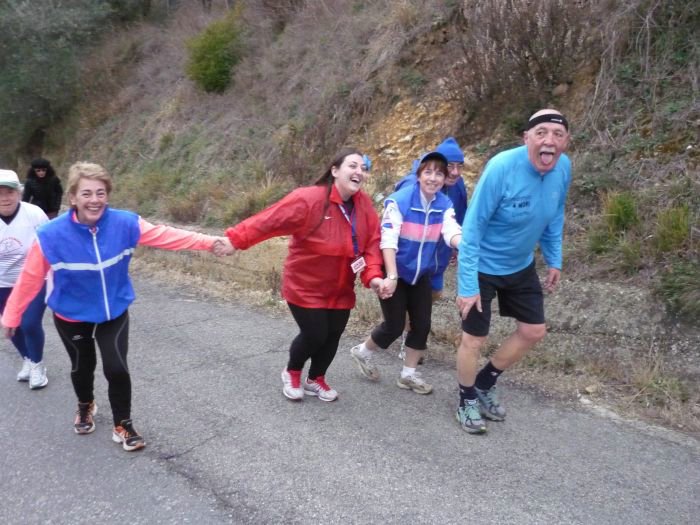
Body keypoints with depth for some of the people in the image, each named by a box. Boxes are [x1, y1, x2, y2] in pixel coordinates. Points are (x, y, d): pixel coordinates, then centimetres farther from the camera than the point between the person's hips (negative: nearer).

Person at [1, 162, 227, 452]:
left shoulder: (125, 223, -20)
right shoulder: (51, 235, -24)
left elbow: (165, 235, -19)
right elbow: (30, 278, -14)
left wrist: (209, 242, -27)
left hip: (114, 312, 1)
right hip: (71, 316, 0)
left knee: (117, 368, -6)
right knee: (83, 366, 18)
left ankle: (123, 425, 19)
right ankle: (85, 406, 52)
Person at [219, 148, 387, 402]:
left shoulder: (364, 204, -6)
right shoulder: (308, 199, -24)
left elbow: (371, 243, -5)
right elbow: (270, 220, -28)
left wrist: (373, 275, -19)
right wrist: (236, 239, -34)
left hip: (340, 289, 6)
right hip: (305, 286, -6)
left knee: (333, 335, 12)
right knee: (314, 335, -3)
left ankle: (315, 380, 38)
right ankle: (291, 373, 30)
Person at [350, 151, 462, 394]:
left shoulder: (445, 205, -5)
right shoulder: (399, 200, -20)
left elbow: (452, 232, -23)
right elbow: (388, 239, -27)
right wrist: (391, 277, -34)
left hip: (421, 274, 6)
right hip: (395, 272, -5)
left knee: (422, 325, 7)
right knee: (395, 325, 0)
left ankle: (408, 375, 26)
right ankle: (362, 351, 29)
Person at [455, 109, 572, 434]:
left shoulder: (564, 167, -10)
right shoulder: (502, 167, -28)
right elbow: (473, 227, -25)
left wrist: (554, 260, 10)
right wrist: (467, 284, -26)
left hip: (521, 266, 7)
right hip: (483, 267, -7)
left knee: (534, 332, 14)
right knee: (474, 339, 4)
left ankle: (485, 384, 36)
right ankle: (467, 401, 31)